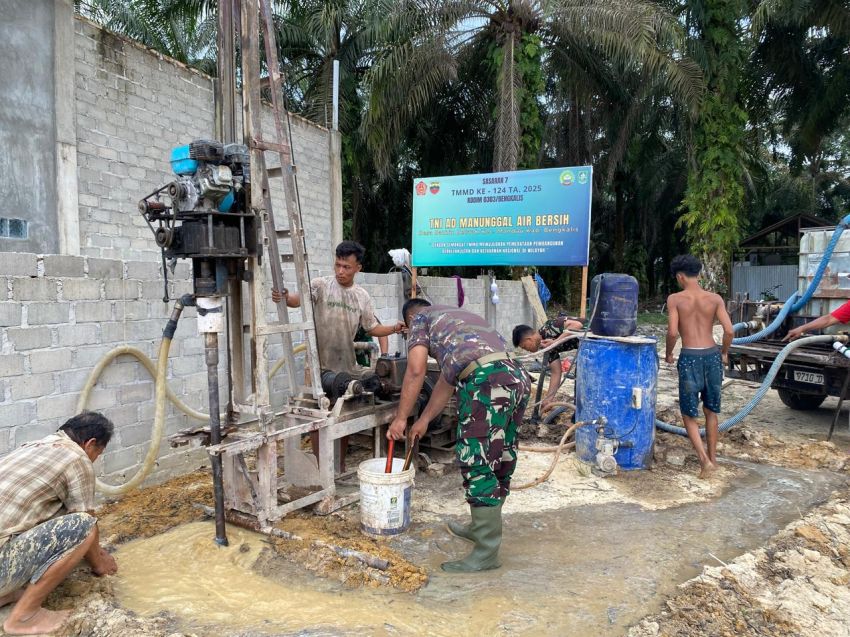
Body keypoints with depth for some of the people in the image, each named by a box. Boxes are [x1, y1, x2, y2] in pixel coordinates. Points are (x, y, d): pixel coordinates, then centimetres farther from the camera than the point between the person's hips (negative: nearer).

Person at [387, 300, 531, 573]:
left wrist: (400, 418, 8)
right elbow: (448, 380, 36)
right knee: (499, 460, 18)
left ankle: (487, 552, 5)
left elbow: (416, 371, 1)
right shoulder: (457, 317, 38)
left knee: (478, 463, -2)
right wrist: (424, 420, 40)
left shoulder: (421, 318, 16)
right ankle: (482, 528, 35)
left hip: (487, 381, -9)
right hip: (516, 377, 9)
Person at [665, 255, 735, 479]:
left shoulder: (675, 299, -5)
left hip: (689, 357, -3)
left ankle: (705, 460, -3)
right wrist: (724, 352, 12)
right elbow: (729, 330, -5)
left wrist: (669, 353, 5)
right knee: (711, 411, 19)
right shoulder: (715, 298, 3)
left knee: (689, 413, 9)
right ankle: (713, 458, 28)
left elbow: (672, 332, -13)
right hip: (712, 355, 4)